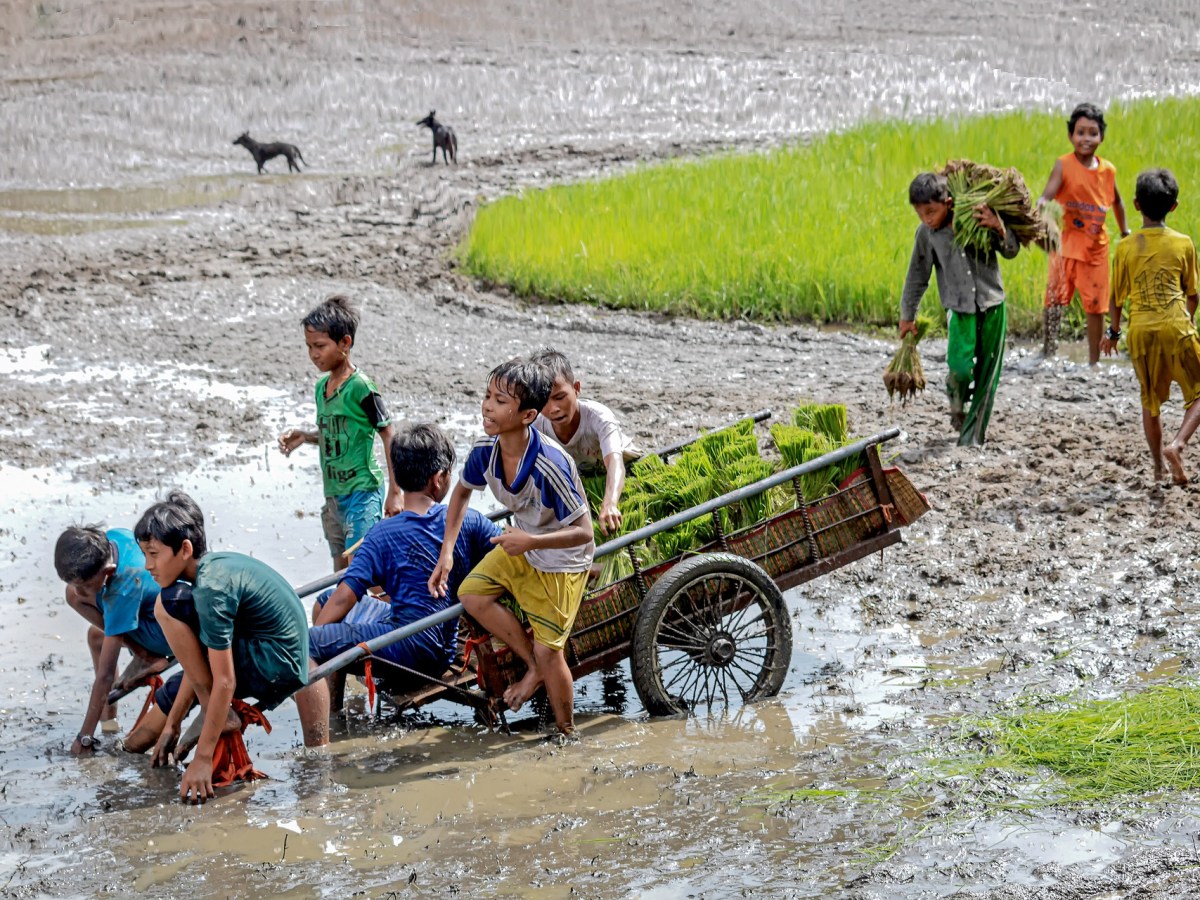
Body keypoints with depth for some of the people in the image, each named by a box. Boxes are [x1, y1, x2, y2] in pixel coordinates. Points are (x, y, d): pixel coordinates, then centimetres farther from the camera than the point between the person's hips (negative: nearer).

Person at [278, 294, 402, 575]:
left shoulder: (360, 387, -14)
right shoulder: (321, 386, 9)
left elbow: (389, 437, -12)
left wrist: (394, 493, -14)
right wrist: (305, 436, 2)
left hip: (362, 490, -8)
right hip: (333, 494, 8)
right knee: (341, 571, 12)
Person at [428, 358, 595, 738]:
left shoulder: (551, 465, -36)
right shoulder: (486, 449, -16)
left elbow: (583, 532, -29)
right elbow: (462, 492, 6)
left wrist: (531, 541, -41)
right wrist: (446, 552, -2)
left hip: (561, 560, -7)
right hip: (521, 546, 7)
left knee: (549, 651, -5)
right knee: (471, 594, -7)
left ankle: (567, 734, 18)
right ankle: (534, 668, 11)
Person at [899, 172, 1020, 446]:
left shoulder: (978, 218, -7)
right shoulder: (926, 233, -4)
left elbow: (1011, 251, -1)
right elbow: (917, 276, 8)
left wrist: (999, 228, -22)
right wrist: (907, 315, 16)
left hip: (992, 305, 1)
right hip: (960, 308, 0)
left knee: (986, 375, 2)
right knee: (960, 368, -20)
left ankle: (972, 437, 13)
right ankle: (957, 403, 14)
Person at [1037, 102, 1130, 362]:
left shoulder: (1107, 170, 2)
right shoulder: (1064, 165, -10)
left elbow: (1116, 201, 20)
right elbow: (1048, 194, -24)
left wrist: (1124, 231, 28)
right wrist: (1040, 204, -46)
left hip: (1096, 246, 4)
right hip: (1067, 243, -4)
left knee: (1096, 304, 8)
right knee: (1055, 297, -15)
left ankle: (1094, 361, 20)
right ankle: (1048, 352, -7)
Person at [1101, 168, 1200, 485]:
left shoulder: (1125, 248, 2)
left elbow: (1116, 296, 7)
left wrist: (1113, 332, 23)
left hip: (1140, 331, 2)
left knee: (1150, 400, 16)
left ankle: (1159, 468, 20)